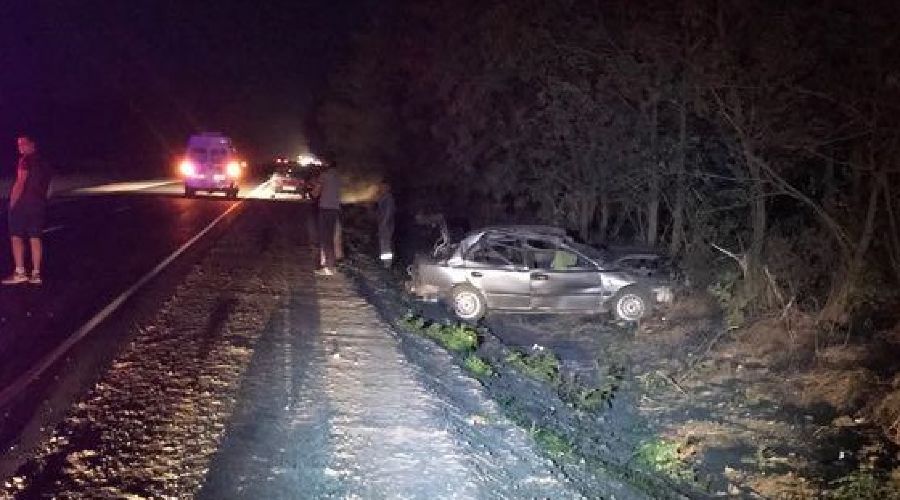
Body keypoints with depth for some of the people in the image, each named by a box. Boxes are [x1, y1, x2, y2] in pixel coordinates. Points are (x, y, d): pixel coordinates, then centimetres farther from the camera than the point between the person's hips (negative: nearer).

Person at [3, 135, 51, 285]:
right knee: (35, 238, 6)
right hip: (40, 204, 8)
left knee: (16, 237, -4)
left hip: (23, 204, -8)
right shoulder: (43, 163, 17)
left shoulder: (26, 160, -9)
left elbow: (20, 184, -16)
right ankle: (36, 274, 4)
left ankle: (20, 273, -9)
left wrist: (12, 204, -12)